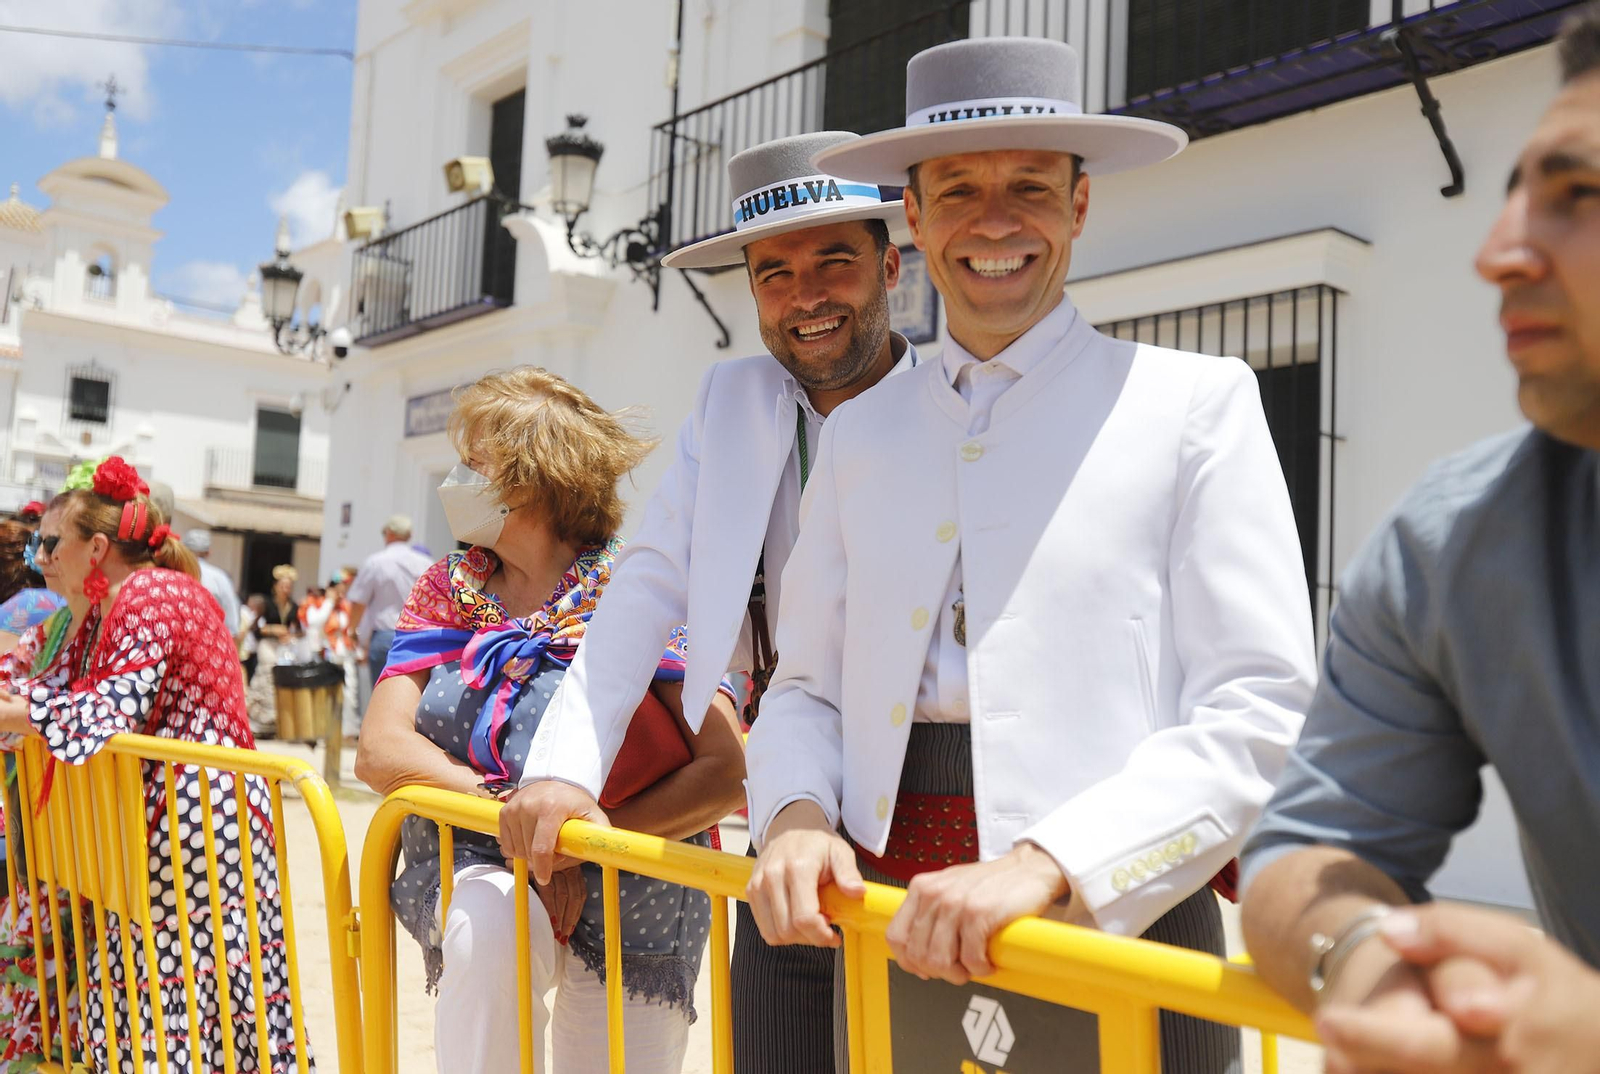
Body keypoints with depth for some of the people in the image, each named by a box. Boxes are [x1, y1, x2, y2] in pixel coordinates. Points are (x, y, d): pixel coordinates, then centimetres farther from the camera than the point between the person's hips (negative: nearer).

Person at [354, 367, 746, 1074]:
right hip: (477, 864, 2)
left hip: (627, 887, -1)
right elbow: (379, 750, -5)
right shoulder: (448, 589, 5)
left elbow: (724, 772, -15)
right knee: (489, 926, -29)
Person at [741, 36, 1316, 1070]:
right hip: (892, 939, 4)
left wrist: (1048, 864, -21)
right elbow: (806, 687, 10)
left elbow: (1261, 711, -10)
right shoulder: (858, 432, 9)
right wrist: (795, 817, -10)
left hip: (1118, 929, -3)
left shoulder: (1196, 402, -2)